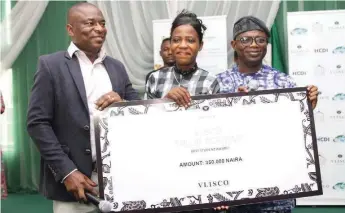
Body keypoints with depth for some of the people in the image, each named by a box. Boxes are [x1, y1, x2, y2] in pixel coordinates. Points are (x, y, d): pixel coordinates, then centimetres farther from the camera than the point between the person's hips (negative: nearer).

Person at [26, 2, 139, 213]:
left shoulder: (117, 67, 11)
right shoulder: (51, 65, -1)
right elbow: (38, 123, -6)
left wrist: (122, 104, -10)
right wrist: (67, 172, -14)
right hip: (73, 180, -4)